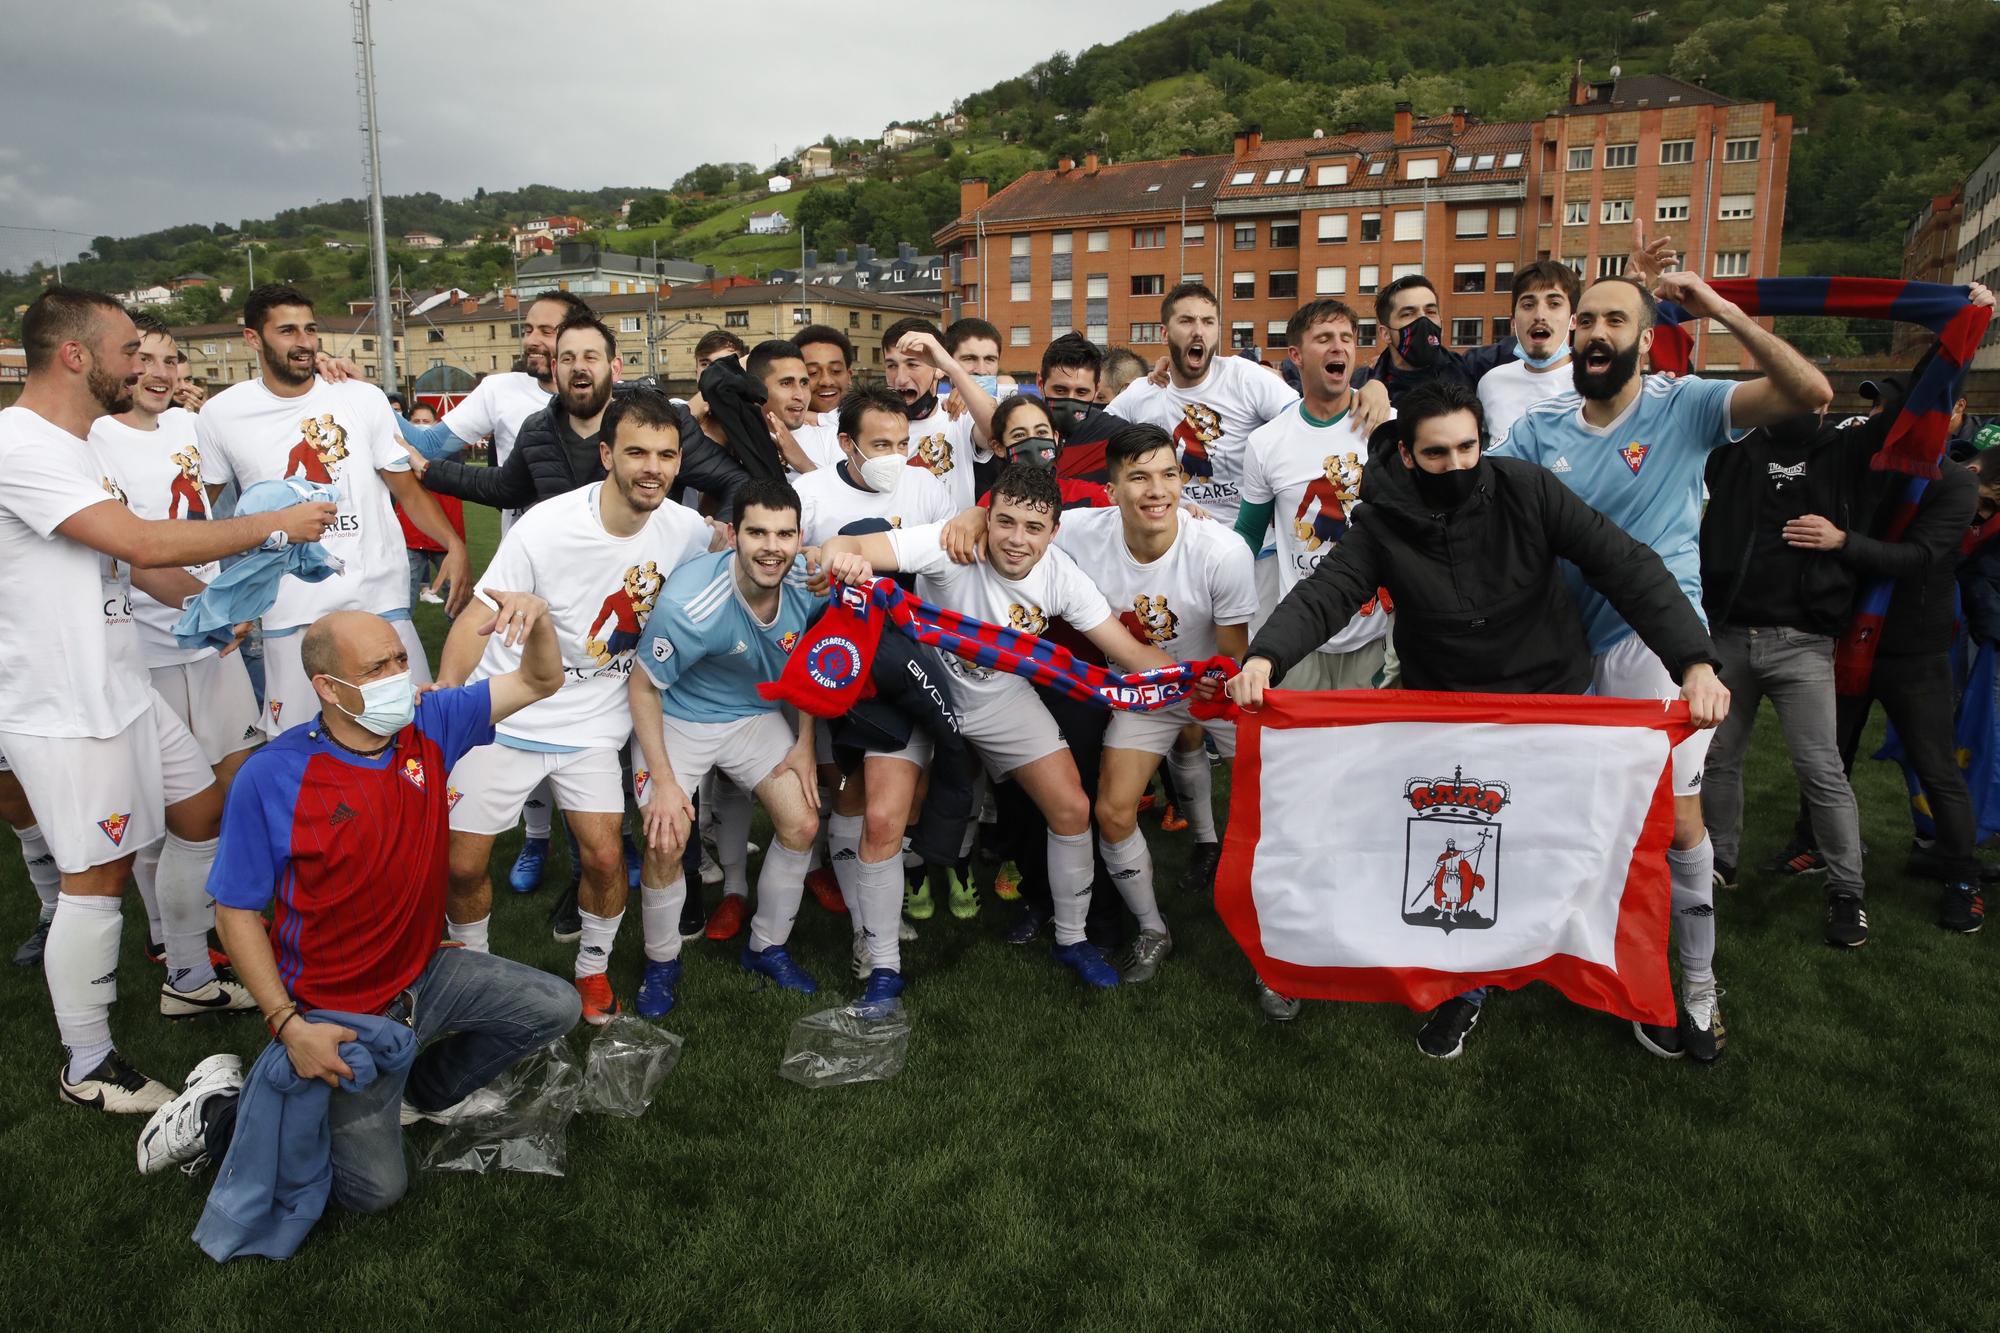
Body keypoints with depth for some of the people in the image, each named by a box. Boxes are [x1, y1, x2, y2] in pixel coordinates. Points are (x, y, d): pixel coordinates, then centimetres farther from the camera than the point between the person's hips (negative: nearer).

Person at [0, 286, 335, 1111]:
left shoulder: (74, 447, 12)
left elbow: (129, 559, 20)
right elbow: (142, 542, -27)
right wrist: (274, 527, -19)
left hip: (123, 690, 10)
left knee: (202, 812, 18)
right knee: (98, 876, -2)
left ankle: (189, 978, 37)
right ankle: (87, 1070, 14)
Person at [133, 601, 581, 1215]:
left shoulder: (428, 725, -8)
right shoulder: (272, 777, -21)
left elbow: (539, 682, -6)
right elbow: (236, 912, -14)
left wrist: (537, 618, -30)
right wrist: (288, 1025, -22)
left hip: (423, 972, 6)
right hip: (342, 1013, -5)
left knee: (556, 1007, 5)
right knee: (376, 1188, -5)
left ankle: (426, 1088, 24)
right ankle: (222, 1112, 15)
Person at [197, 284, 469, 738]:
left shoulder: (363, 398, 2)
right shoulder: (221, 415, 3)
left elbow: (406, 488, 3)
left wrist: (454, 544, -13)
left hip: (380, 599, 0)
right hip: (291, 613, 0)